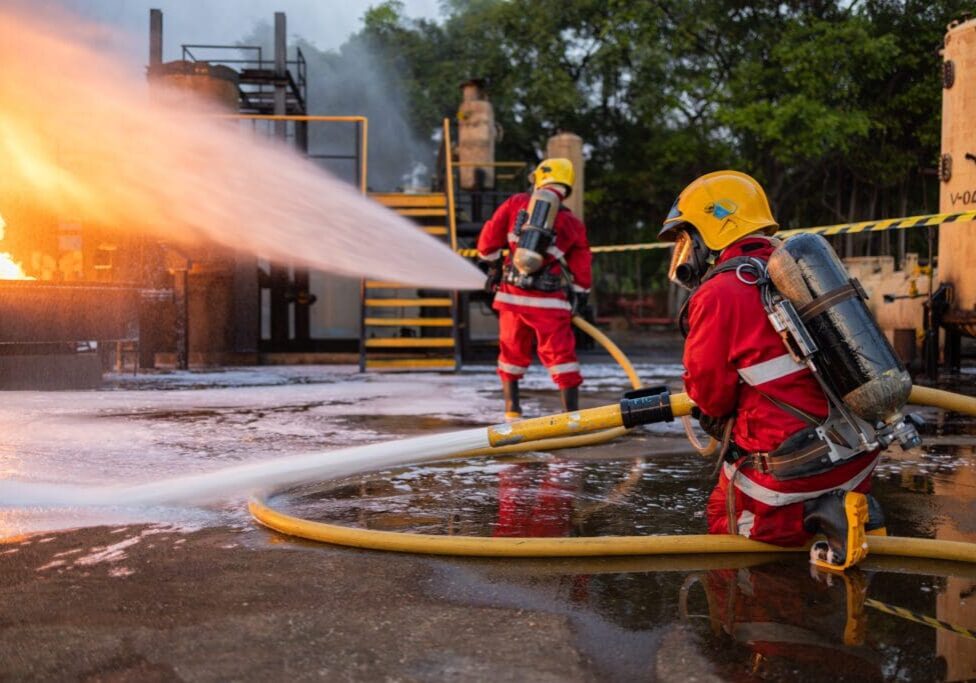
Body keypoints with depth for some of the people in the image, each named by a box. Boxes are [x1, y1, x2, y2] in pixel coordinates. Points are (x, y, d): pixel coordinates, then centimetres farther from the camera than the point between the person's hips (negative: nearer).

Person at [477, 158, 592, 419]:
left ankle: (512, 411, 22)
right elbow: (581, 268, 10)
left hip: (511, 293, 2)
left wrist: (490, 264, 21)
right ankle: (572, 414, -2)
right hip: (549, 300, -1)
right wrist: (579, 299, 22)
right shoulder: (573, 224, 8)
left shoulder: (516, 203, 7)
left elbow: (490, 236, 6)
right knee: (560, 355, 2)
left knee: (512, 351, 17)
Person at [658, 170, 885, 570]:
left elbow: (710, 395, -11)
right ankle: (851, 505, 8)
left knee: (725, 523, 17)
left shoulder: (717, 296, -15)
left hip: (789, 465, -8)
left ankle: (818, 515, -7)